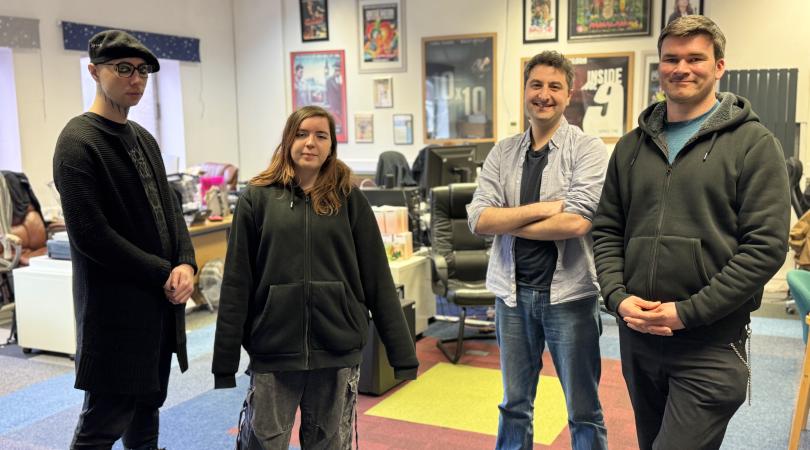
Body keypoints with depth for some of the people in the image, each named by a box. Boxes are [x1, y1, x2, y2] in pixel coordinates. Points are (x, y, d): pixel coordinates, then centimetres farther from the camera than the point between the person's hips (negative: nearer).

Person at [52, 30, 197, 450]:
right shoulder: (78, 142, -13)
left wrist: (186, 263, -6)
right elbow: (89, 234, -19)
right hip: (115, 306, -8)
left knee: (147, 408, 17)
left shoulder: (144, 139, 13)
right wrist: (163, 273, -15)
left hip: (160, 301, 8)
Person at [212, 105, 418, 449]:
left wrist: (402, 352, 1)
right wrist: (225, 360, -2)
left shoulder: (349, 200, 3)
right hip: (273, 350, 0)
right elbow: (236, 283, 0)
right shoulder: (258, 199, 1)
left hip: (339, 350, 1)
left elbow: (377, 280, 2)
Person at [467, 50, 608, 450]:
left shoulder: (587, 148, -7)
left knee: (583, 410, 11)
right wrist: (542, 208, -15)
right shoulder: (503, 153, 5)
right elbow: (478, 219, -6)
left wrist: (506, 222, -10)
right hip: (513, 292, 4)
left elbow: (576, 222, -20)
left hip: (568, 292, -4)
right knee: (515, 404, 18)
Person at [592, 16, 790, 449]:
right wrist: (617, 296, -6)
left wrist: (688, 312, -16)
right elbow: (607, 230, 11)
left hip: (710, 346, -5)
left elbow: (766, 246, -12)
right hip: (637, 337, 5)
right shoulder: (632, 146, 10)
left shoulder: (753, 143, -5)